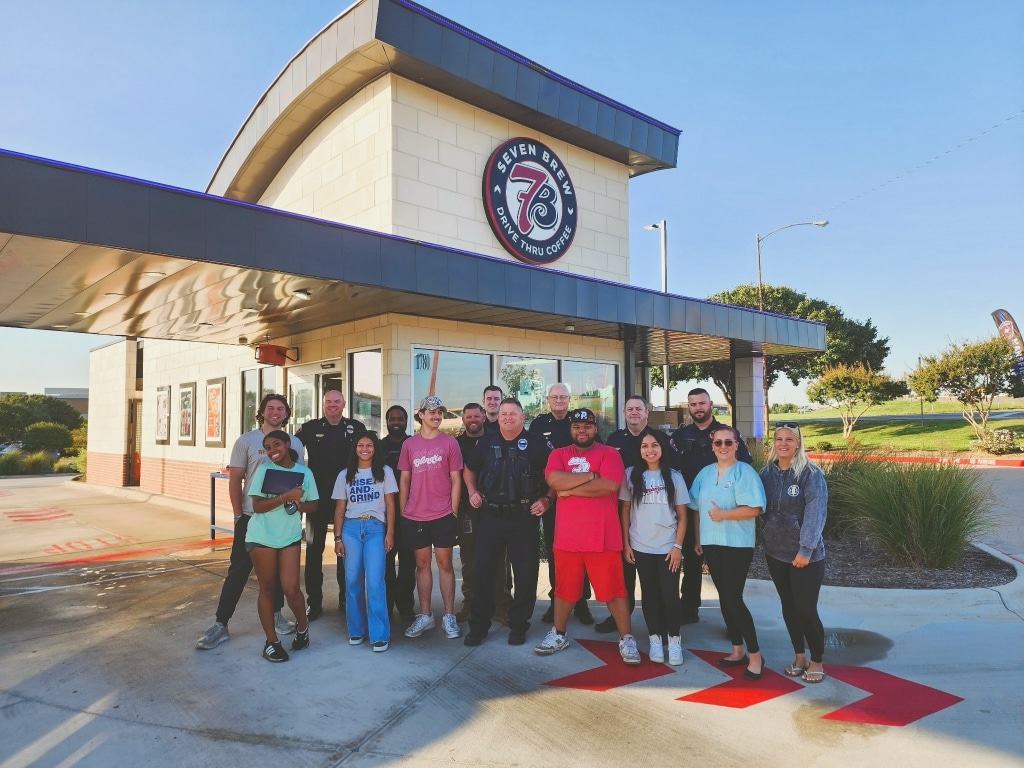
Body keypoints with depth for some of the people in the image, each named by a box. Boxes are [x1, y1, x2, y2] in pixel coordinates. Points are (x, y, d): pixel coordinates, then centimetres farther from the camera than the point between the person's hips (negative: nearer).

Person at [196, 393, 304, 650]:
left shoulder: (294, 443, 4)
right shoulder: (246, 441, -3)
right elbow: (235, 479, -4)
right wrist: (238, 515, -8)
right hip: (251, 517, -3)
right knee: (238, 571, 0)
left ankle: (276, 615, 28)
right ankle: (221, 624, 9)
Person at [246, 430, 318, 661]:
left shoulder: (304, 472, 1)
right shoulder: (264, 469, -5)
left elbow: (312, 505, 6)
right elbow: (257, 506, -11)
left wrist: (297, 504, -15)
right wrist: (285, 497, -23)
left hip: (290, 537, 1)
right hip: (262, 537, -1)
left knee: (290, 588, -3)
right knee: (267, 589, 6)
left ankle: (303, 626, 23)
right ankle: (272, 641, 18)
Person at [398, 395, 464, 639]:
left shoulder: (449, 442, -2)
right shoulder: (409, 444, 5)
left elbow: (455, 480, -1)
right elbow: (404, 480, 8)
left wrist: (453, 512, -4)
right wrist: (403, 512, 5)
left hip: (442, 515, -2)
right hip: (414, 516, 2)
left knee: (444, 563, 6)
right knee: (422, 564, 11)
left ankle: (449, 616, 15)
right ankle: (425, 616, 22)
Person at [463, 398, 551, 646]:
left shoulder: (535, 443, -4)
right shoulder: (486, 442, 5)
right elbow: (469, 469, 20)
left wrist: (546, 499, -6)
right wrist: (472, 491, 6)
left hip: (524, 517, -2)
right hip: (491, 516, 2)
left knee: (526, 572, 4)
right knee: (484, 570, 7)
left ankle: (518, 625, 21)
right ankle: (478, 625, 20)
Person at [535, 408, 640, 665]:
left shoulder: (609, 453, -2)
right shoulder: (558, 454, 6)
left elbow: (609, 484, -18)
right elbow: (554, 480, -13)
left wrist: (570, 489, -13)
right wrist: (590, 475, -14)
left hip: (603, 536, -2)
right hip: (567, 536, 3)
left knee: (613, 589, 5)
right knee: (565, 588, 16)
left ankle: (626, 639, 18)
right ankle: (558, 634, 32)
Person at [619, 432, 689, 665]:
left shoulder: (674, 477, 1)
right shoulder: (631, 475, 1)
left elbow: (682, 516, 2)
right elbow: (624, 511, 4)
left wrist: (678, 546, -6)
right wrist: (626, 544, 0)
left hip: (668, 547, -1)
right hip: (641, 547, 1)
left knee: (670, 594, -1)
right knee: (649, 594, 9)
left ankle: (674, 640, 16)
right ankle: (655, 639, 21)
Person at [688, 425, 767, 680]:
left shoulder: (745, 472, -9)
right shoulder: (705, 473, 9)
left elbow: (754, 508, -17)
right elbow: (697, 508, 14)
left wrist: (723, 514, -20)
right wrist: (698, 539, 11)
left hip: (737, 545, -6)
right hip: (711, 543, 6)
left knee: (734, 598, -7)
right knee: (724, 598, 12)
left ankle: (755, 655, 8)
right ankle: (738, 650, 25)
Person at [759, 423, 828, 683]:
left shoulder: (811, 474, -12)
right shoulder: (767, 473, 3)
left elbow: (815, 514, -16)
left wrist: (805, 549, -19)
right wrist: (770, 531, 1)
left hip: (806, 554, -5)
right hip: (775, 552, 5)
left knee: (806, 608, -1)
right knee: (788, 605, 13)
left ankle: (816, 661, 19)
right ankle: (799, 656, 29)